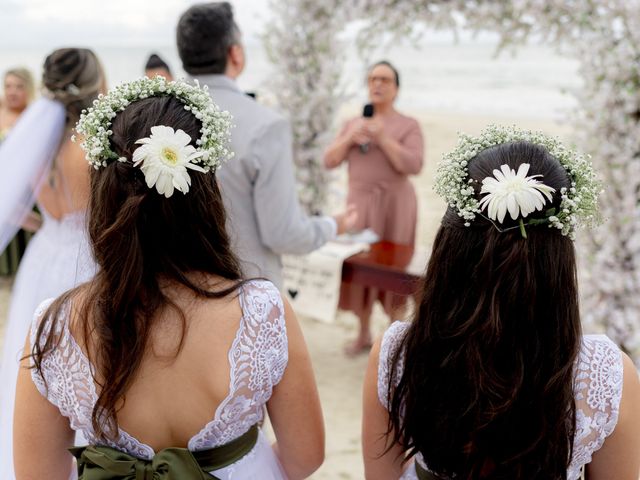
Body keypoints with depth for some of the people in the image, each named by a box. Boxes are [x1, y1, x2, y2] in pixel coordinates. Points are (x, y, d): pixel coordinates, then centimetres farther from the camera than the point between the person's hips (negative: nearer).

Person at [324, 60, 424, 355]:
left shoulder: (408, 125, 0)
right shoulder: (352, 124, 14)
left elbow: (413, 166, -12)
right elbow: (329, 161, 6)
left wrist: (383, 138, -19)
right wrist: (349, 139, -10)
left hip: (394, 203, -4)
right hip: (359, 202, 4)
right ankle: (364, 335, 18)